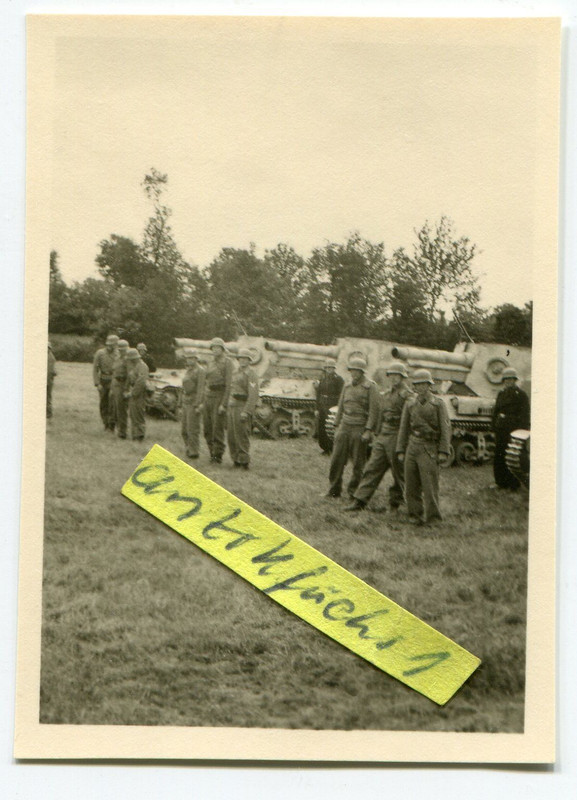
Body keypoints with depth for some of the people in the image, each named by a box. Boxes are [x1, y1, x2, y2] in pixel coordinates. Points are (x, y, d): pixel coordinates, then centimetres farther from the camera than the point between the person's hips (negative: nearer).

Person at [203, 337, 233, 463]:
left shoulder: (227, 362, -7)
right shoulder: (211, 364, 16)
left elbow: (228, 384, -12)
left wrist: (224, 404, -18)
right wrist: (203, 402, 15)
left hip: (220, 396, -7)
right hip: (208, 396, 7)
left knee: (218, 428, -7)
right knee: (207, 428, 9)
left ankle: (218, 456, -1)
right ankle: (212, 453, 19)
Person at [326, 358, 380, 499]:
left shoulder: (370, 387, -4)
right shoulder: (347, 386, 13)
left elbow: (374, 410, -8)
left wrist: (368, 431, -13)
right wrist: (337, 426, 14)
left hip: (360, 428, -5)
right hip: (344, 426, 5)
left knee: (358, 463, 1)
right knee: (336, 459, 2)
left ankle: (354, 491, 12)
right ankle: (334, 490, 11)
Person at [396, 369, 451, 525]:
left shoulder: (438, 404, 1)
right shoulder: (409, 405, 12)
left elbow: (445, 429, -1)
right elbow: (403, 428, 15)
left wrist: (443, 452, -8)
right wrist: (400, 451, 9)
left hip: (429, 448, -4)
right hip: (412, 446, 4)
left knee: (429, 482, -8)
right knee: (411, 484, 3)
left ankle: (431, 514, -1)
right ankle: (415, 514, 11)